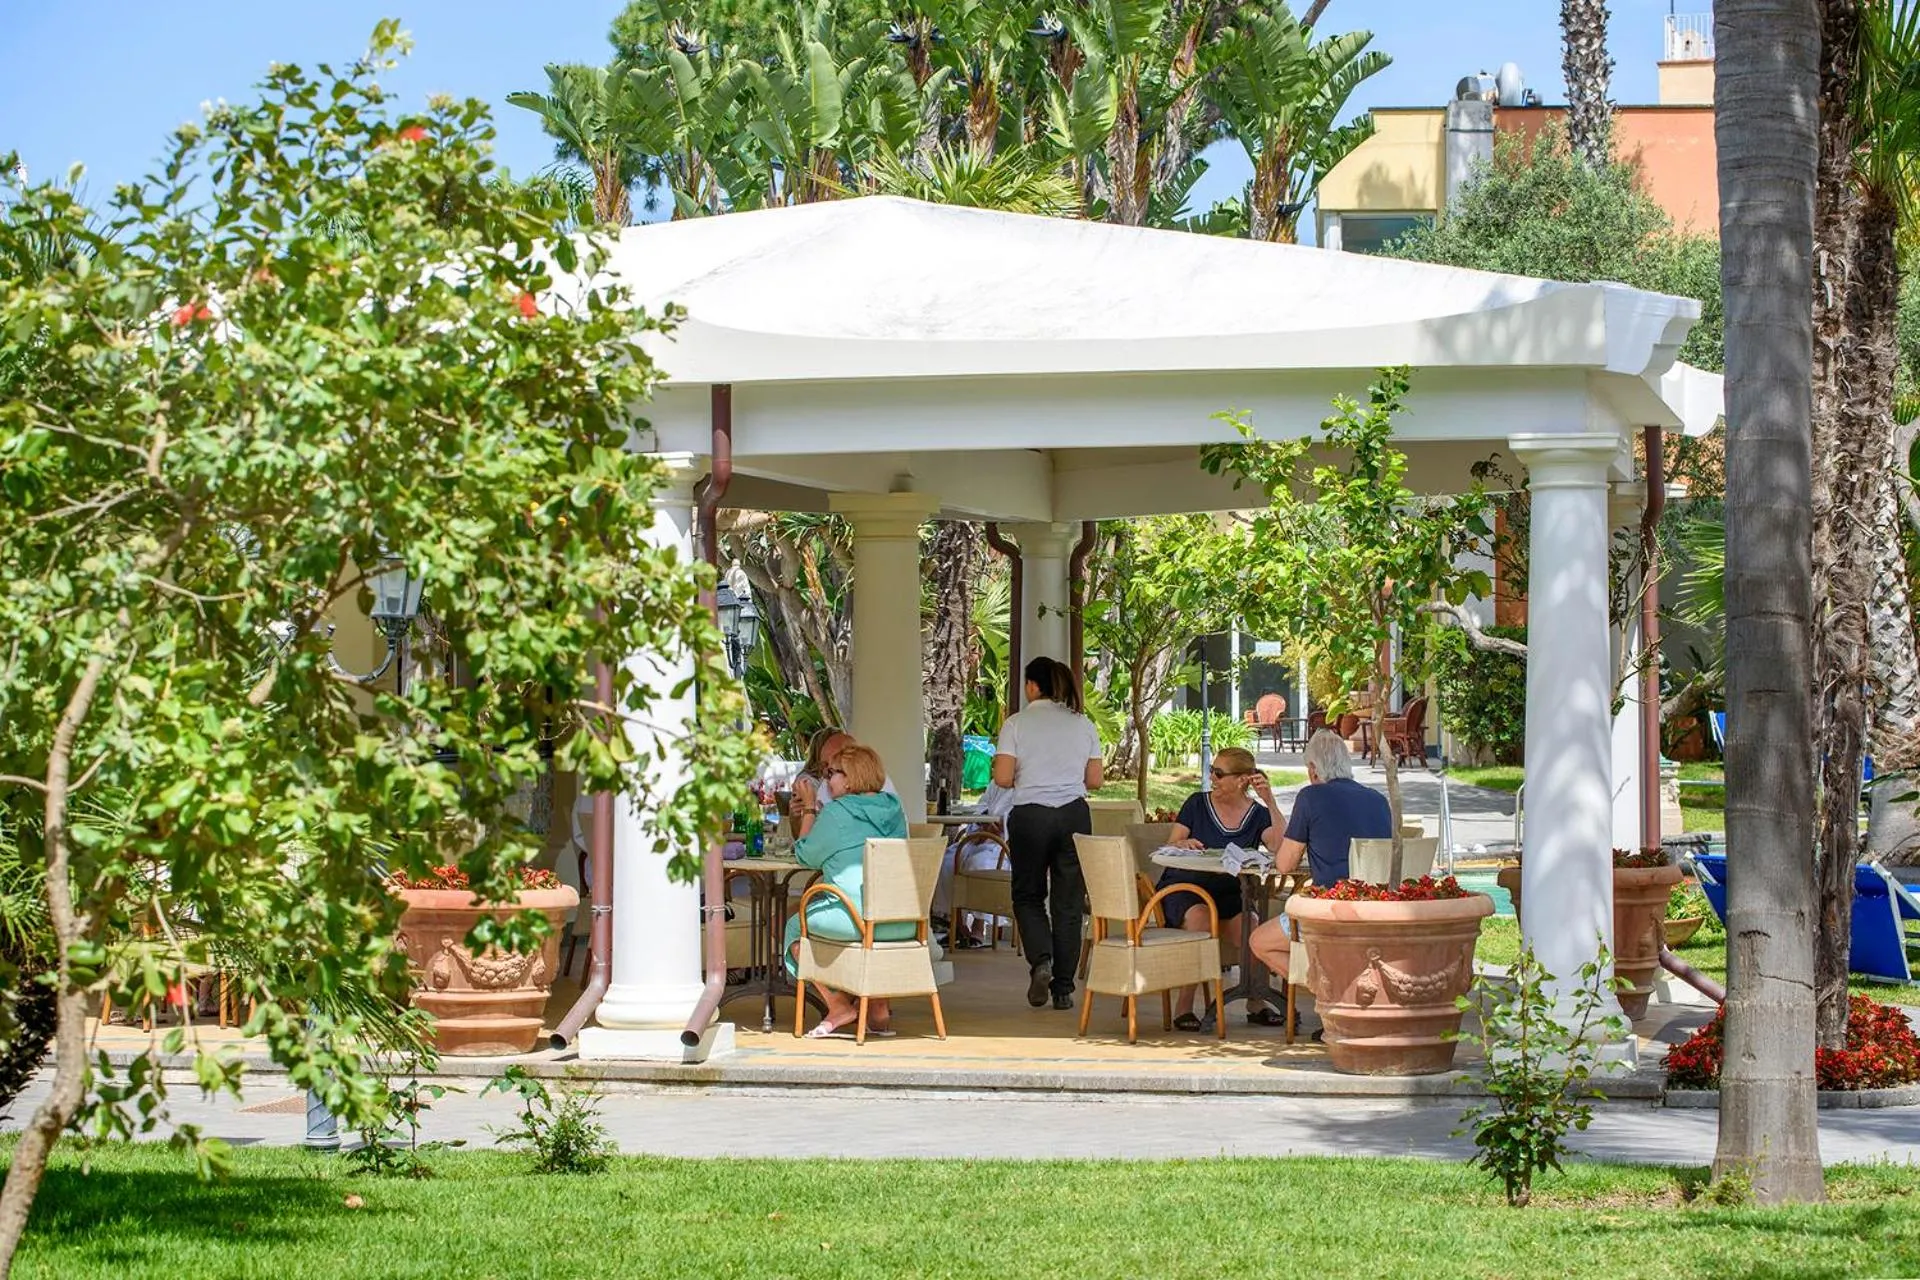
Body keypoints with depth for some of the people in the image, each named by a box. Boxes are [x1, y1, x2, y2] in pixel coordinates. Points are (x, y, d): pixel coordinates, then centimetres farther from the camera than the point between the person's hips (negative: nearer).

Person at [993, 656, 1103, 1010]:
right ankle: (1063, 987, 7)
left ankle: (1040, 961, -12)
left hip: (1030, 815, -2)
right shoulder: (1083, 725, 6)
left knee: (1028, 895, 13)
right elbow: (1094, 780, 6)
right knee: (1068, 902, 7)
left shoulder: (1017, 724, -4)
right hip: (1074, 815, 2)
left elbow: (1003, 777, -9)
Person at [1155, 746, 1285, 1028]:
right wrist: (1182, 845, -20)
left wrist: (1271, 803, -18)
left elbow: (1281, 849, -14)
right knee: (1199, 920, -34)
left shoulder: (1257, 814, 5)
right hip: (1182, 887, -1)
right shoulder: (1197, 804, 6)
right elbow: (1168, 850, 3)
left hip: (1228, 894, 1)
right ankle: (1184, 1006, -25)